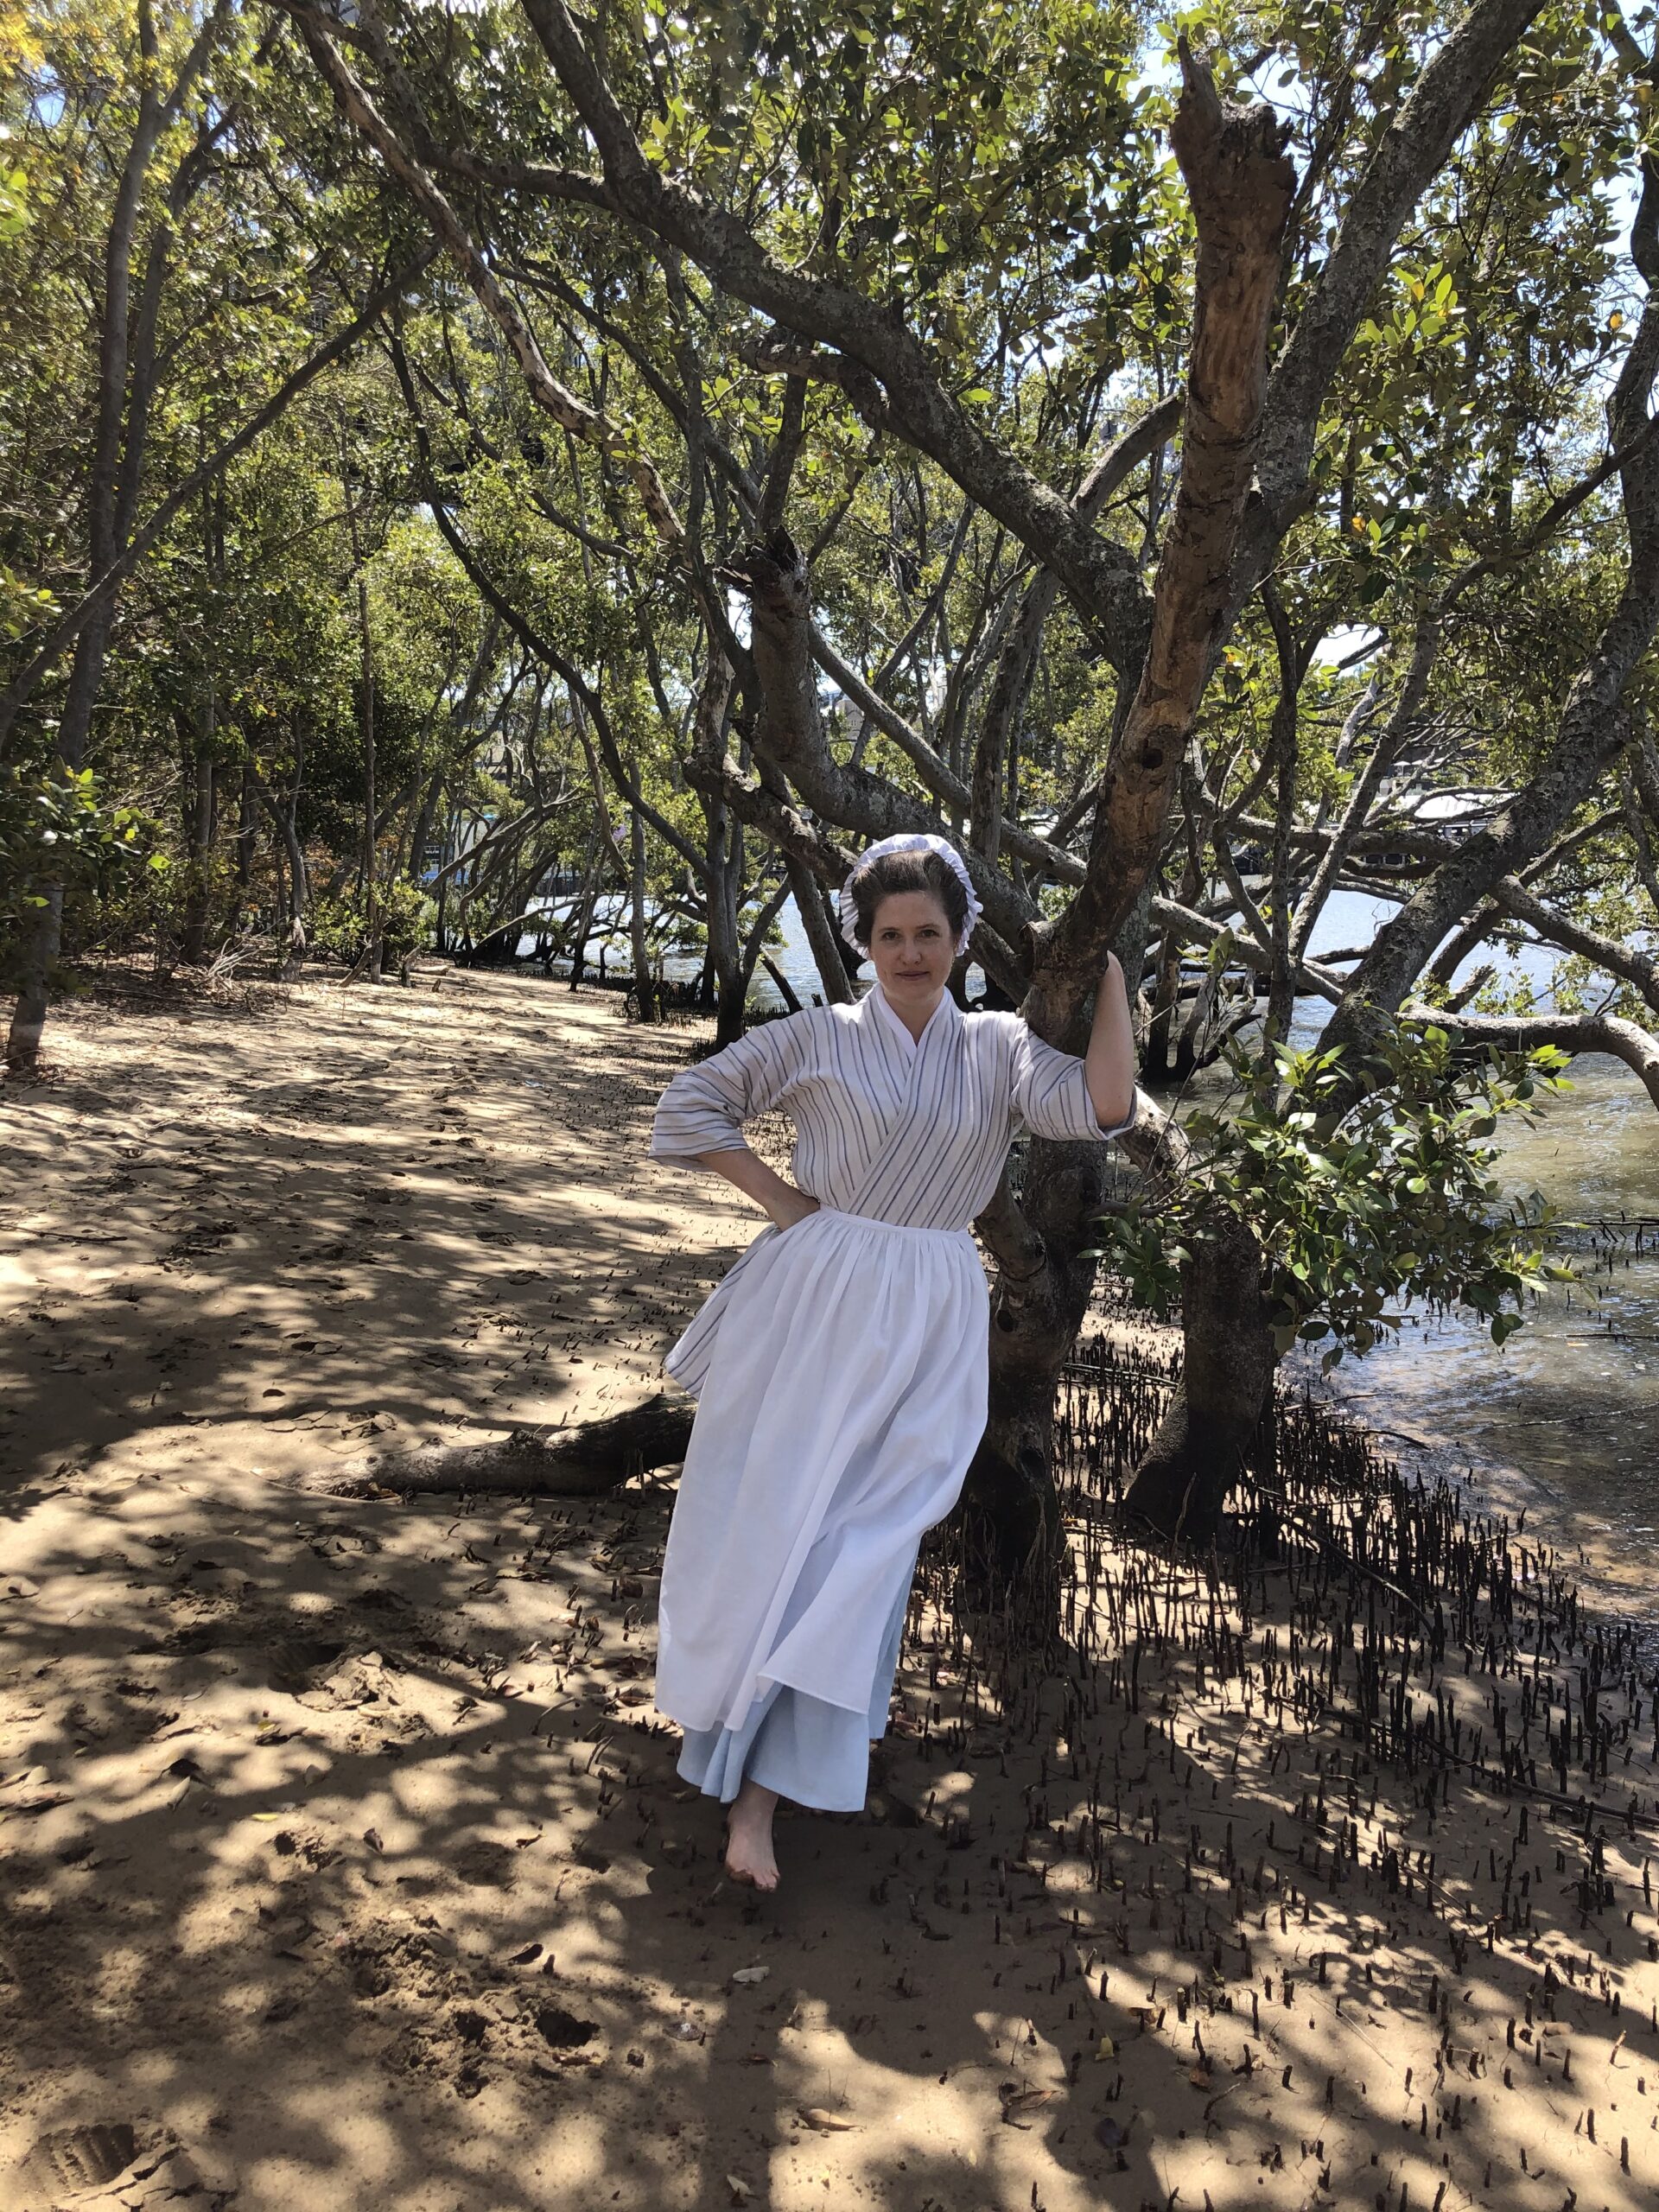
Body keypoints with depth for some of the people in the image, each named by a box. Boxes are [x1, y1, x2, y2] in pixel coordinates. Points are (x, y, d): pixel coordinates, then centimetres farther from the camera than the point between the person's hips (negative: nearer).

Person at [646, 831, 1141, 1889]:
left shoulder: (999, 1048, 4)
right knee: (761, 1519, 4)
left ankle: (761, 1795, 8)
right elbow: (691, 1104, 4)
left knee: (858, 1545, 0)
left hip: (927, 1325, 1)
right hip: (810, 1299, -1)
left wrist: (1110, 971, -9)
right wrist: (776, 1195, -2)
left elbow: (1104, 1106, -11)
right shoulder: (818, 1037, 0)